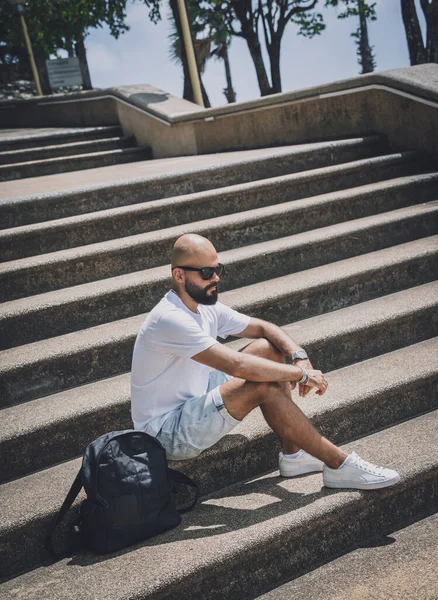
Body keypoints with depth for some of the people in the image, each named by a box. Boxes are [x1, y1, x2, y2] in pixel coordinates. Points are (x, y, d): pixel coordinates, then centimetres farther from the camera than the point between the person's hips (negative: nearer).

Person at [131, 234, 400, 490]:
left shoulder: (205, 306, 3)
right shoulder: (169, 319, -26)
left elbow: (264, 327, 7)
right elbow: (237, 365, -33)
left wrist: (299, 357, -12)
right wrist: (302, 374, -24)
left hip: (195, 400, 9)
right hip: (167, 432, -9)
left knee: (269, 348, 0)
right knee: (264, 388, -27)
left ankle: (294, 454, 1)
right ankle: (339, 465, -14)